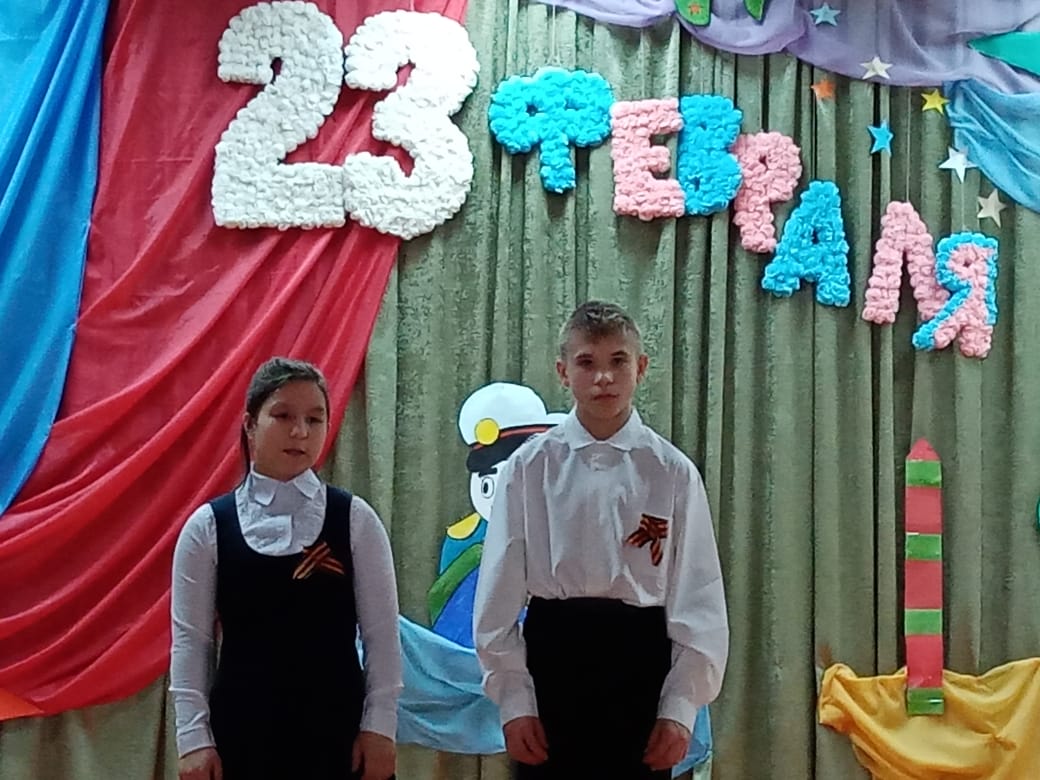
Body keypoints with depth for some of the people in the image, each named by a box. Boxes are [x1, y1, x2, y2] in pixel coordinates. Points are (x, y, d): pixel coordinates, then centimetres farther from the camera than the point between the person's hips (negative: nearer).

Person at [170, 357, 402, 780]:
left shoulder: (355, 520, -1)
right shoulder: (207, 527, -1)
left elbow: (381, 633, 0)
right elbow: (190, 638, 0)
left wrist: (379, 726, -4)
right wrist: (193, 737, -4)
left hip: (336, 727, 0)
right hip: (242, 728, 0)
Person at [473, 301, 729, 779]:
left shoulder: (672, 472, 0)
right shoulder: (530, 467, -1)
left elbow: (698, 595, 0)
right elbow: (499, 590, 0)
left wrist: (680, 708, -4)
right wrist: (514, 700, -3)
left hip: (639, 659, 0)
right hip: (552, 655, 0)